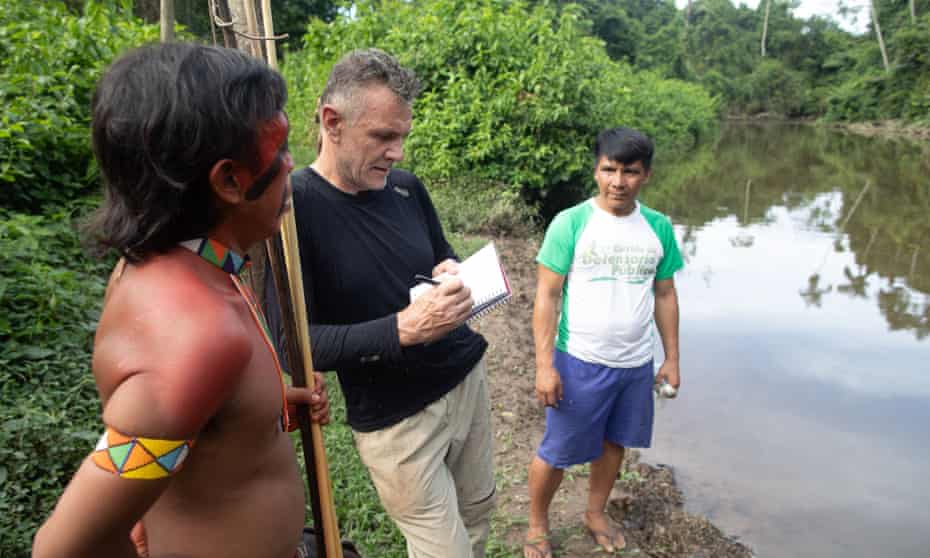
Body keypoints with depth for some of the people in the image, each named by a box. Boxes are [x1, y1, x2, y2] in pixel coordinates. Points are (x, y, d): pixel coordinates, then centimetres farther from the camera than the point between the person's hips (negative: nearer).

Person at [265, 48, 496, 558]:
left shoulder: (407, 188, -1)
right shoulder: (290, 208, -18)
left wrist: (455, 276, -10)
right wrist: (401, 328, -31)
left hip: (466, 375, 6)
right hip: (393, 418, -5)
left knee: (479, 513, 19)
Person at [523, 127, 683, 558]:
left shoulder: (658, 227, 2)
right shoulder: (571, 222, -11)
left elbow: (665, 295, 10)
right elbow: (546, 296, -10)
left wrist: (672, 359, 10)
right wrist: (544, 365, -14)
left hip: (637, 364, 4)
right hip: (580, 363, -4)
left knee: (614, 442, 18)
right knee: (557, 452, 7)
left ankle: (595, 513, 42)